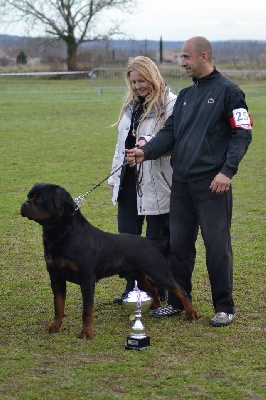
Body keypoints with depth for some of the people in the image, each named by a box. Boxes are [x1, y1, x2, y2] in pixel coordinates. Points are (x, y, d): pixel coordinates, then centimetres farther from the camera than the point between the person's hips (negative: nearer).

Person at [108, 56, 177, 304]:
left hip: (156, 183, -7)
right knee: (127, 235, 10)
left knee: (157, 239, 3)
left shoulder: (170, 104, -9)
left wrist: (149, 142, -35)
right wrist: (114, 178, 19)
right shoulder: (130, 105, 15)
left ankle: (158, 290, 15)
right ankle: (132, 288, 21)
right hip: (129, 180, 8)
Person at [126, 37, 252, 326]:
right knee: (179, 244, 12)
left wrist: (227, 171, -18)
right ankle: (177, 301, 24)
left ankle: (224, 307, 10)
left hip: (212, 184, -7)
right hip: (181, 183, 7)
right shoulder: (185, 95, 16)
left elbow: (242, 133, -9)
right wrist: (147, 152, -6)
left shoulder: (227, 91, -5)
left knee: (217, 245, -2)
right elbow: (170, 131, 12)